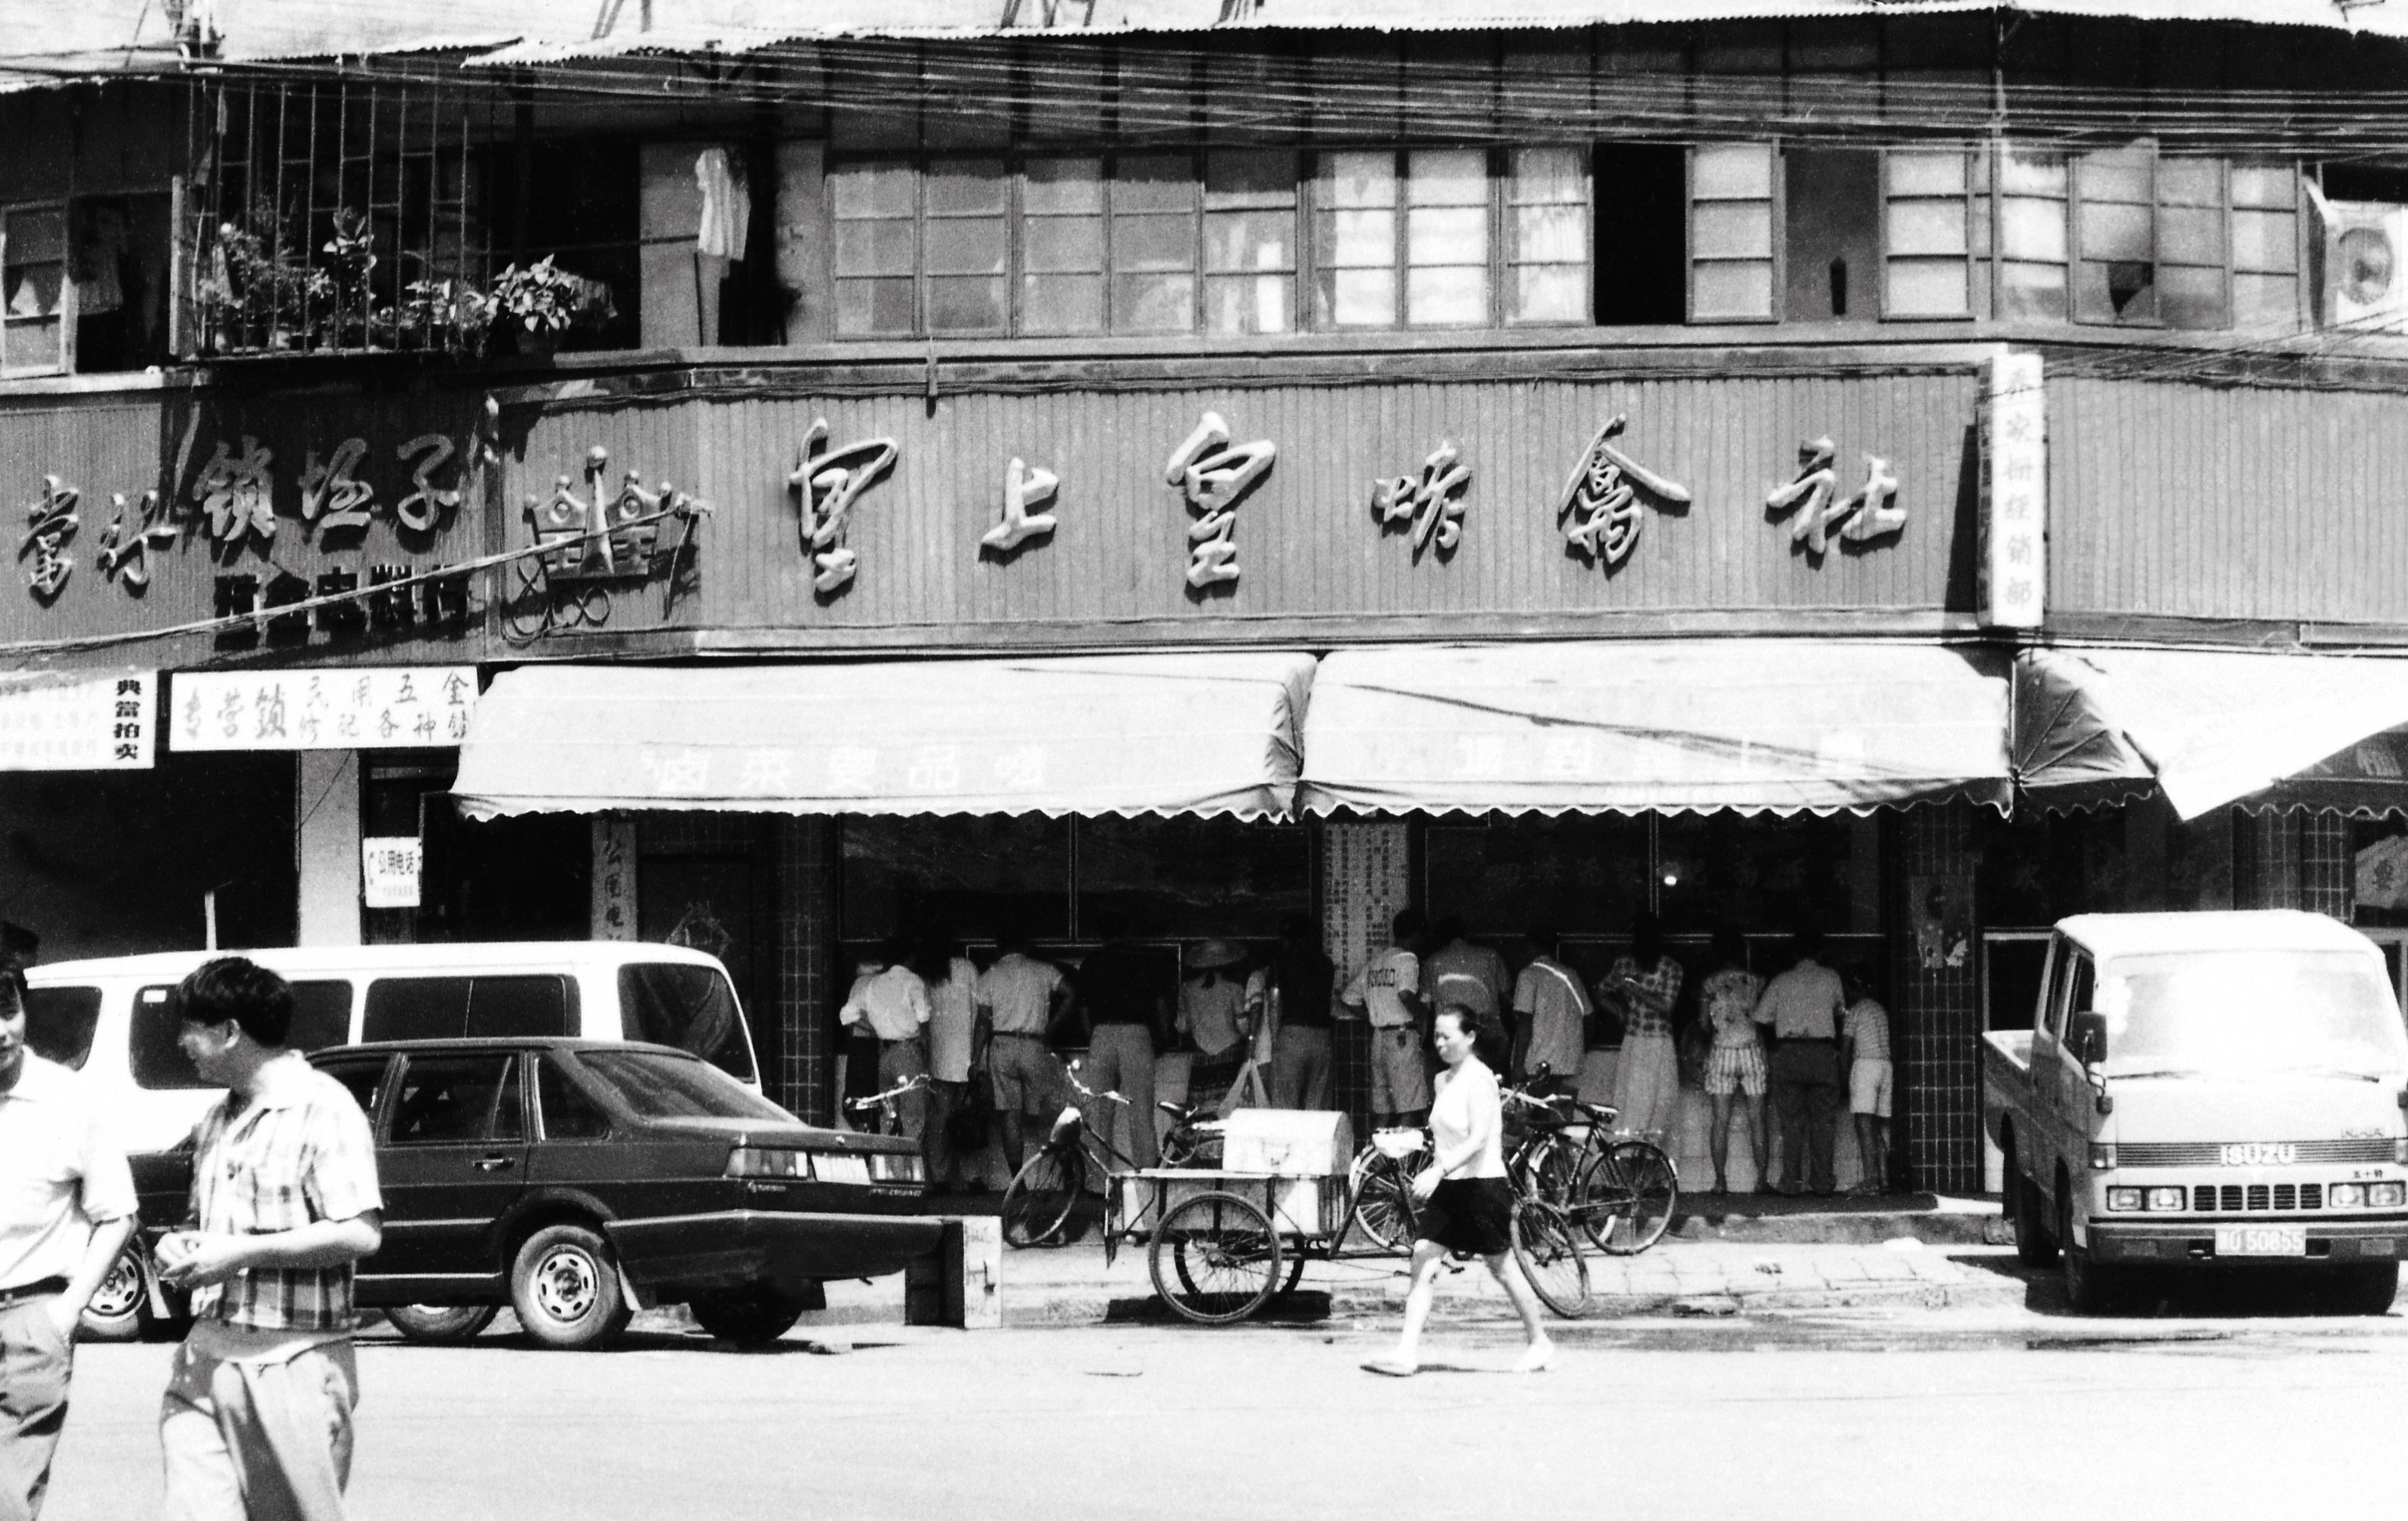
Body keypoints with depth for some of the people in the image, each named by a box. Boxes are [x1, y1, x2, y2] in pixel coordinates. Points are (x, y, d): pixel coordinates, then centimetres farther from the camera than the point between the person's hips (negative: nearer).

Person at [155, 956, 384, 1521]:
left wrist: (242, 1251, -18)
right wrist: (183, 1245, 7)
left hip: (292, 1361, -7)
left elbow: (361, 1234, -18)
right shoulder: (217, 1121, 18)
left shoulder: (323, 1108, -9)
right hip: (208, 1352, 7)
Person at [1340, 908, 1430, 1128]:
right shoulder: (1407, 959, -8)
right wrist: (1420, 1017, -11)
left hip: (1379, 1036, 7)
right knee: (1409, 1109, -7)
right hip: (1403, 1036, -7)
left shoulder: (1375, 960, 13)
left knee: (1382, 1110, 8)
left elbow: (1348, 998, 16)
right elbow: (1406, 994, -26)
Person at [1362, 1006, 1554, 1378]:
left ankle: (1539, 1342, 23)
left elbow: (1478, 1140, -23)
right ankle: (1407, 1353, -10)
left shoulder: (1479, 1080, -14)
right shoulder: (1443, 1081, 11)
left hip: (1481, 1184, -7)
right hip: (1447, 1186, 8)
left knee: (1503, 1270, 5)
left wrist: (1439, 1171, -32)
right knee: (1423, 1261, -5)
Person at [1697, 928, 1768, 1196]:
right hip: (1753, 1050, 0)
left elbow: (1704, 1023, 5)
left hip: (1721, 1051, 0)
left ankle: (1720, 1181, -3)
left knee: (1721, 1120, 2)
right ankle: (1762, 1179, 0)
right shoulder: (1756, 982, 0)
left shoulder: (1709, 983, -1)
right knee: (1756, 1118, 3)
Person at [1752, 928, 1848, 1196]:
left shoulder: (1781, 981, 6)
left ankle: (1790, 1182, -5)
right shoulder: (1830, 978, 7)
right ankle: (1822, 1182, -2)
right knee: (1822, 1120, 3)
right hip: (1823, 1051, 0)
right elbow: (1841, 1008, 23)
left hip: (1788, 1051, 0)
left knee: (1791, 1121, 2)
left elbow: (1761, 1017, 4)